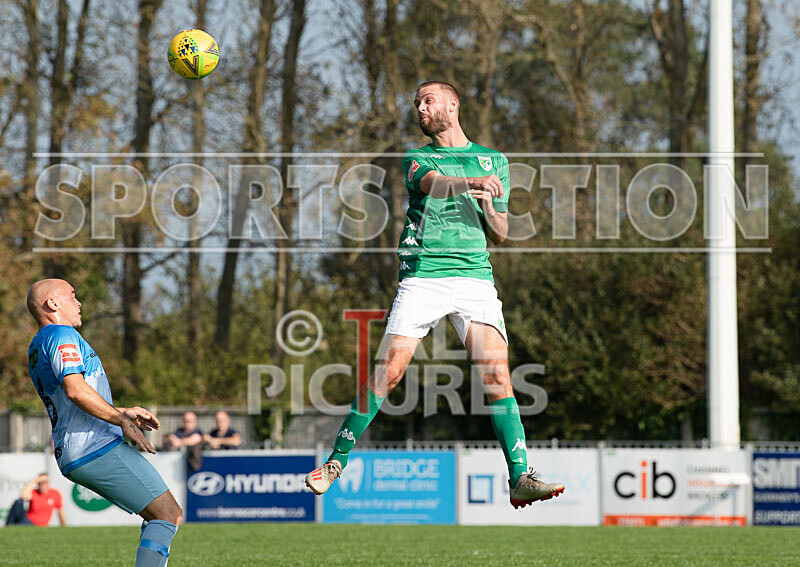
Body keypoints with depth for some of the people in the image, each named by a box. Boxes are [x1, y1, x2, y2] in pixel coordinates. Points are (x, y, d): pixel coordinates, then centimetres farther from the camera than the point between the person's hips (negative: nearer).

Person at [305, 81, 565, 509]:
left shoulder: (493, 160, 18)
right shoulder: (416, 158, 13)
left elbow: (499, 235, 18)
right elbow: (434, 183, -13)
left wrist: (487, 206, -5)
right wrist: (475, 182, -34)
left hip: (475, 276, 1)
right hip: (421, 276, -1)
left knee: (495, 372, -14)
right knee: (385, 373, -7)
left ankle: (519, 478, -15)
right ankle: (337, 461, 7)